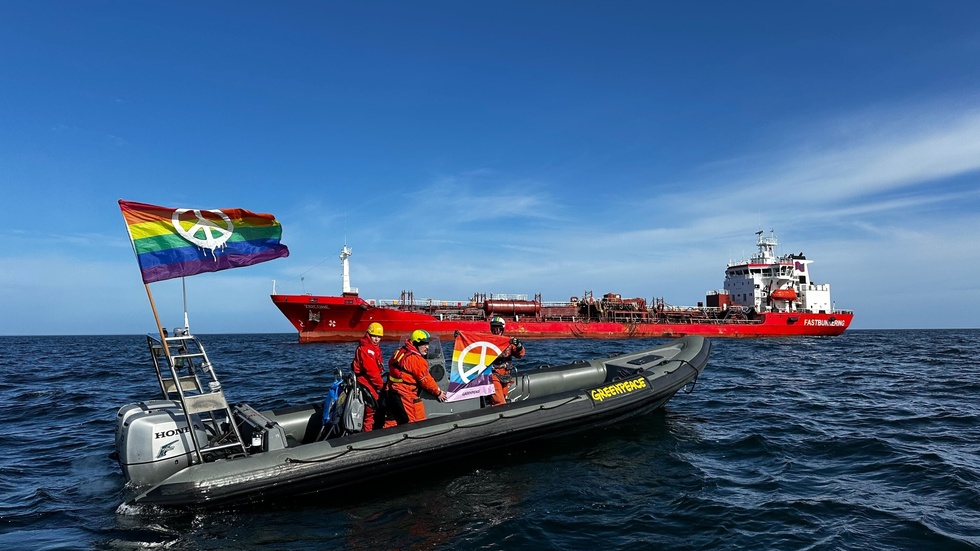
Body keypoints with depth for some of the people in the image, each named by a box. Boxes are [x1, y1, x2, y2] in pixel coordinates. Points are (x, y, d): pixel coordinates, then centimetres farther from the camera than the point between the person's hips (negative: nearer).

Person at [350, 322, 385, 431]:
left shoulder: (375, 348, 16)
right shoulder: (364, 349, -15)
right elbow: (371, 370, -19)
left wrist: (381, 383, 6)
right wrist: (381, 385, -13)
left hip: (373, 384, 10)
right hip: (365, 383, -10)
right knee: (371, 410, -11)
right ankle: (367, 431, -3)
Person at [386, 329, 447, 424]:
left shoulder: (400, 352, 9)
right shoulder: (417, 359, -18)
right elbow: (425, 380, -13)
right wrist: (438, 392, 2)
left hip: (392, 392, 10)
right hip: (406, 396, -9)